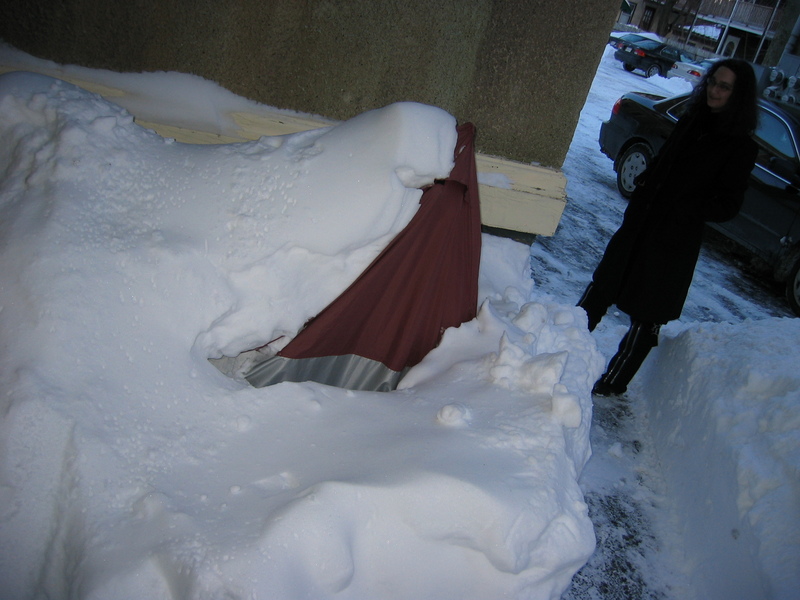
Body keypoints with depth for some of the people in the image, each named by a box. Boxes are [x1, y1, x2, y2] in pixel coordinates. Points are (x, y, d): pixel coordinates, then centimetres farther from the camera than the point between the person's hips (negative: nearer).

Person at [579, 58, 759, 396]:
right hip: (639, 225, 6)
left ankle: (613, 383, 19)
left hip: (675, 243, -6)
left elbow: (727, 206, -10)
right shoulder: (690, 121, 9)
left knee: (647, 316, 5)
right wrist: (644, 183, 1)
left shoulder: (740, 147, -8)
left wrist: (681, 209, -20)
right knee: (600, 289, 12)